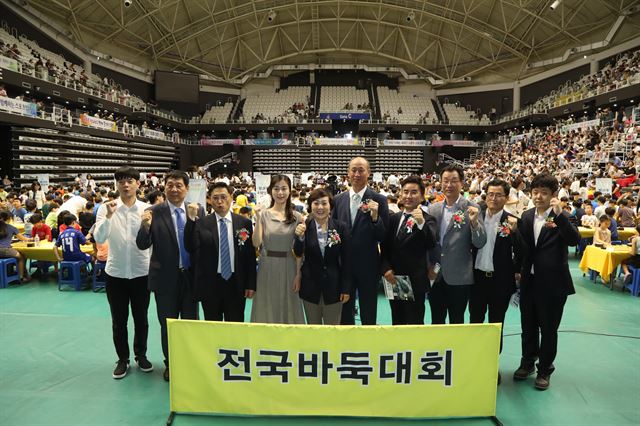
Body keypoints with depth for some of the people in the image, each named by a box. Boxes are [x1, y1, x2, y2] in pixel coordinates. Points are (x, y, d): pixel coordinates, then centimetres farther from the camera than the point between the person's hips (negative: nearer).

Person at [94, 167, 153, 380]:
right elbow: (99, 238, -15)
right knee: (118, 320, 12)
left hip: (141, 272, 0)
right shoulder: (106, 208, -4)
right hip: (116, 273, 0)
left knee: (141, 318, 14)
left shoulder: (147, 209, -4)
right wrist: (108, 216, -27)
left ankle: (141, 355, 32)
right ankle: (122, 359, 29)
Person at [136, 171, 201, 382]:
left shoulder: (198, 211, -4)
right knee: (167, 324, 16)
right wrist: (146, 226, -27)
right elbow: (142, 245, -11)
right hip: (166, 277, -1)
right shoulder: (154, 212, -8)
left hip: (191, 276, 1)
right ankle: (169, 364, 37)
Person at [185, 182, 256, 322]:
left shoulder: (244, 223, 1)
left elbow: (250, 255, 3)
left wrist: (251, 284, 2)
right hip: (210, 284, 0)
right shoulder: (201, 223, -1)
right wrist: (191, 219, -22)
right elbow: (190, 247, -14)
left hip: (236, 285, 0)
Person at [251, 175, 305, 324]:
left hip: (288, 268, 0)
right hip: (267, 268, 0)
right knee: (268, 309, 10)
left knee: (288, 308, 11)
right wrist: (258, 219, -17)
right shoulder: (264, 214, -1)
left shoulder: (297, 217, 0)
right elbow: (256, 243, -9)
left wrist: (298, 274, -5)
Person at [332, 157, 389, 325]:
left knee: (368, 316, 12)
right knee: (345, 313, 18)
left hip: (368, 267, -3)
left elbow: (383, 237, -10)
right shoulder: (338, 199, 2)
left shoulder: (379, 200, -8)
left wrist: (375, 217, -26)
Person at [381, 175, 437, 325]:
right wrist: (386, 268, -5)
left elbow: (431, 244, -24)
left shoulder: (428, 220, -6)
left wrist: (421, 223, -39)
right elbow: (384, 248, 9)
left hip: (415, 282, -4)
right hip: (393, 280, 5)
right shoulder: (393, 218, 8)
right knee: (397, 323, 16)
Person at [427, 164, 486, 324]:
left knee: (456, 323, 8)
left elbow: (480, 243, -8)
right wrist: (428, 266, 3)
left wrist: (474, 222, -24)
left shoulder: (471, 209, -5)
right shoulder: (432, 209, 5)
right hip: (435, 277, 3)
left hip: (459, 279, -3)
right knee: (436, 323, 14)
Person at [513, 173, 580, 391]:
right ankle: (527, 362, 37)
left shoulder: (561, 218, -9)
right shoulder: (526, 216, 4)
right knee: (528, 327, 17)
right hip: (529, 282, 4)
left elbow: (574, 239, -28)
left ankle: (545, 370, 29)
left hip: (552, 284, -4)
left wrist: (559, 214, -35)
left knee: (548, 329, 10)